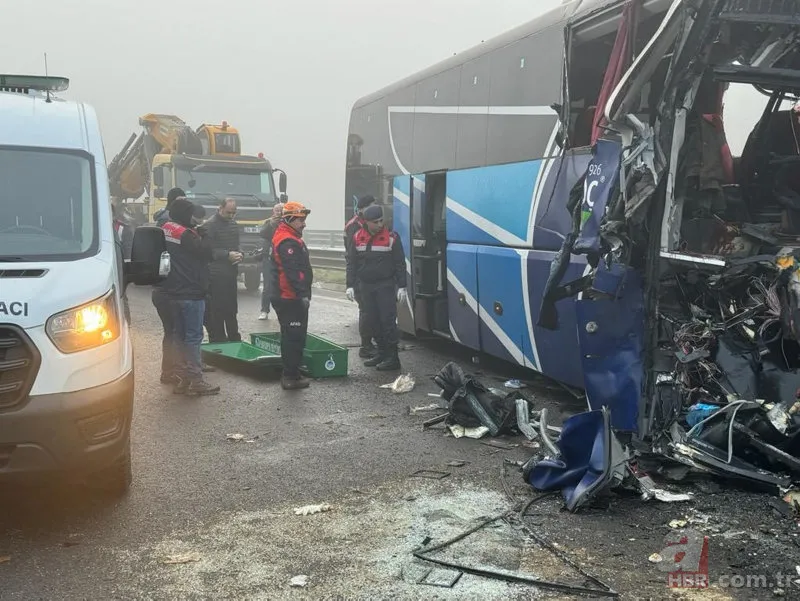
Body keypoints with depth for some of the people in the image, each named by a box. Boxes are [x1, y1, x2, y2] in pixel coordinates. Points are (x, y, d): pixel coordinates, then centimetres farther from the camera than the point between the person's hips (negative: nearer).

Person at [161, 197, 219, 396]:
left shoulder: (166, 229, 7)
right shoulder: (185, 234, -18)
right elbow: (206, 253, -15)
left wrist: (197, 232, 12)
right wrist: (202, 234, -2)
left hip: (173, 291, 9)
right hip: (191, 293, -9)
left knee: (180, 334, 15)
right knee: (193, 336, -5)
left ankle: (181, 376, 21)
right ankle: (195, 380, -3)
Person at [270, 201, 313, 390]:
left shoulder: (282, 237, 18)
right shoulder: (288, 242, -18)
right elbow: (293, 272, -26)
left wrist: (302, 293, 24)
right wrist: (303, 294, -26)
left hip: (283, 297, 11)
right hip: (291, 298, -11)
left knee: (290, 336, 18)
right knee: (295, 337, -6)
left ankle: (291, 372, 28)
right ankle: (291, 377, -2)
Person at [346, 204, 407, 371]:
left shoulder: (391, 237, -5)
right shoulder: (358, 238, 5)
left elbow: (400, 263, -3)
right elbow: (352, 263, 10)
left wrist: (402, 287, -7)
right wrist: (350, 285, 4)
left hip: (386, 285, -4)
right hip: (366, 286, 4)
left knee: (388, 321, -6)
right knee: (374, 321, 10)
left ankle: (392, 357, -3)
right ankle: (382, 353, 21)